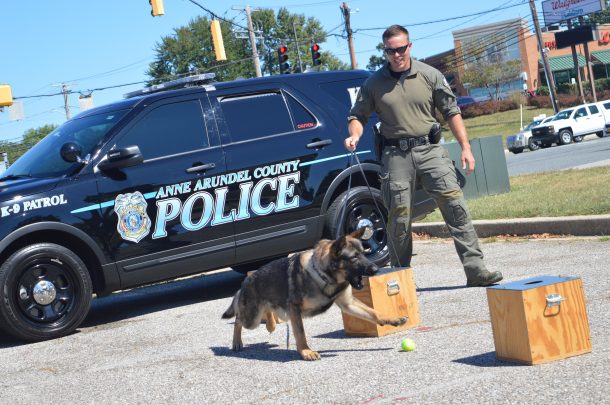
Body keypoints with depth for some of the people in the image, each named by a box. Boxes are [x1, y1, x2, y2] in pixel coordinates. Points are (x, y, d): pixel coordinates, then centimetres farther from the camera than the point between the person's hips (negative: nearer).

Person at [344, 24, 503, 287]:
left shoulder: (430, 75, 6)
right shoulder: (374, 83, 7)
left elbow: (452, 112, 9)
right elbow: (357, 116, 14)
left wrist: (465, 147, 3)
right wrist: (354, 135, -9)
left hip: (430, 149, 0)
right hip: (396, 154, 0)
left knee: (455, 204, -12)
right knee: (399, 218, -1)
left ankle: (475, 269, -13)